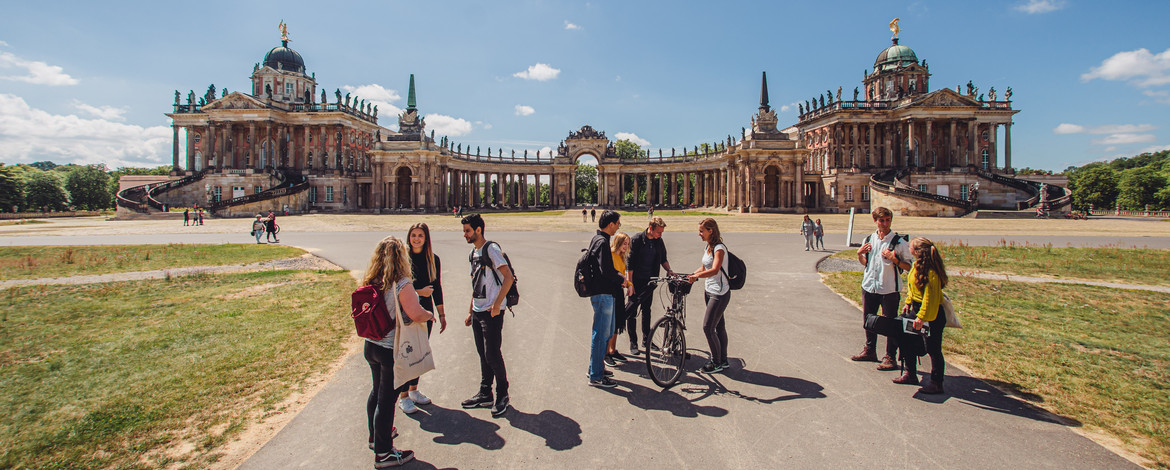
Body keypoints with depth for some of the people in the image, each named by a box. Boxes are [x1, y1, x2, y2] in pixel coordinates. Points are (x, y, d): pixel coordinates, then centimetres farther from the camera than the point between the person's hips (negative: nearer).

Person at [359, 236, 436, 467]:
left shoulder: (371, 282, 0)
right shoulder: (401, 283, -22)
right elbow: (415, 313, -30)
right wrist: (429, 315, -9)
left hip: (371, 346, 8)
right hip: (392, 350, -8)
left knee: (377, 391, 25)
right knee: (387, 399, 4)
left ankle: (376, 435, 45)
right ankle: (383, 453, 17)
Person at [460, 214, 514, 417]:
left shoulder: (491, 249, -11)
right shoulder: (473, 253, 16)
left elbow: (508, 277, -18)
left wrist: (497, 304, -20)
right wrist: (470, 312, 20)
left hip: (492, 312, -8)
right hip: (477, 312, 8)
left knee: (492, 354, -5)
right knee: (483, 355, 13)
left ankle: (502, 395, 11)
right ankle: (485, 396, 24)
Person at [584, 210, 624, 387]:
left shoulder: (597, 239, 16)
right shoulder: (602, 242, -18)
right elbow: (606, 270, -25)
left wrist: (617, 276, 11)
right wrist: (622, 279, -9)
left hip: (606, 293, 11)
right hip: (603, 293, -11)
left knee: (607, 332, 19)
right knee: (601, 334, -4)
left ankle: (595, 367, 30)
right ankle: (595, 376, 4)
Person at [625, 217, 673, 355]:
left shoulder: (659, 241, 2)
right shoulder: (637, 239, -13)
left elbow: (663, 259, 15)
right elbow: (630, 263, -14)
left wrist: (669, 270, -4)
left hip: (649, 281, 5)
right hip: (636, 281, -5)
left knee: (646, 311, 14)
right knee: (632, 312, 1)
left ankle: (646, 340, 25)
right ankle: (633, 343, 10)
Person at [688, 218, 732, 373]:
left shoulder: (719, 248, -18)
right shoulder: (707, 248, 10)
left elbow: (715, 270, -33)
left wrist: (697, 276, -45)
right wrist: (689, 275, 7)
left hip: (720, 293, -9)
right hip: (709, 290, 9)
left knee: (708, 327, -7)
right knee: (719, 326, 15)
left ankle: (716, 362, 8)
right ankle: (723, 360, 25)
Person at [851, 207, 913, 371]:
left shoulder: (899, 242, -7)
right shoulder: (868, 240, 7)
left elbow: (909, 267, -7)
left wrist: (894, 259, -23)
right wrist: (859, 254, 0)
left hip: (889, 289, -5)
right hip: (869, 286, 5)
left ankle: (890, 357, 12)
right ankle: (869, 351, 33)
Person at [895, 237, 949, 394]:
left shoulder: (931, 273, -24)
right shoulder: (917, 265, 3)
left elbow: (930, 298, -24)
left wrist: (921, 317, -23)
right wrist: (908, 303, 14)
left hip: (931, 314, -9)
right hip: (917, 308, 9)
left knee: (933, 349, 2)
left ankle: (936, 384, 15)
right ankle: (910, 374, 28)